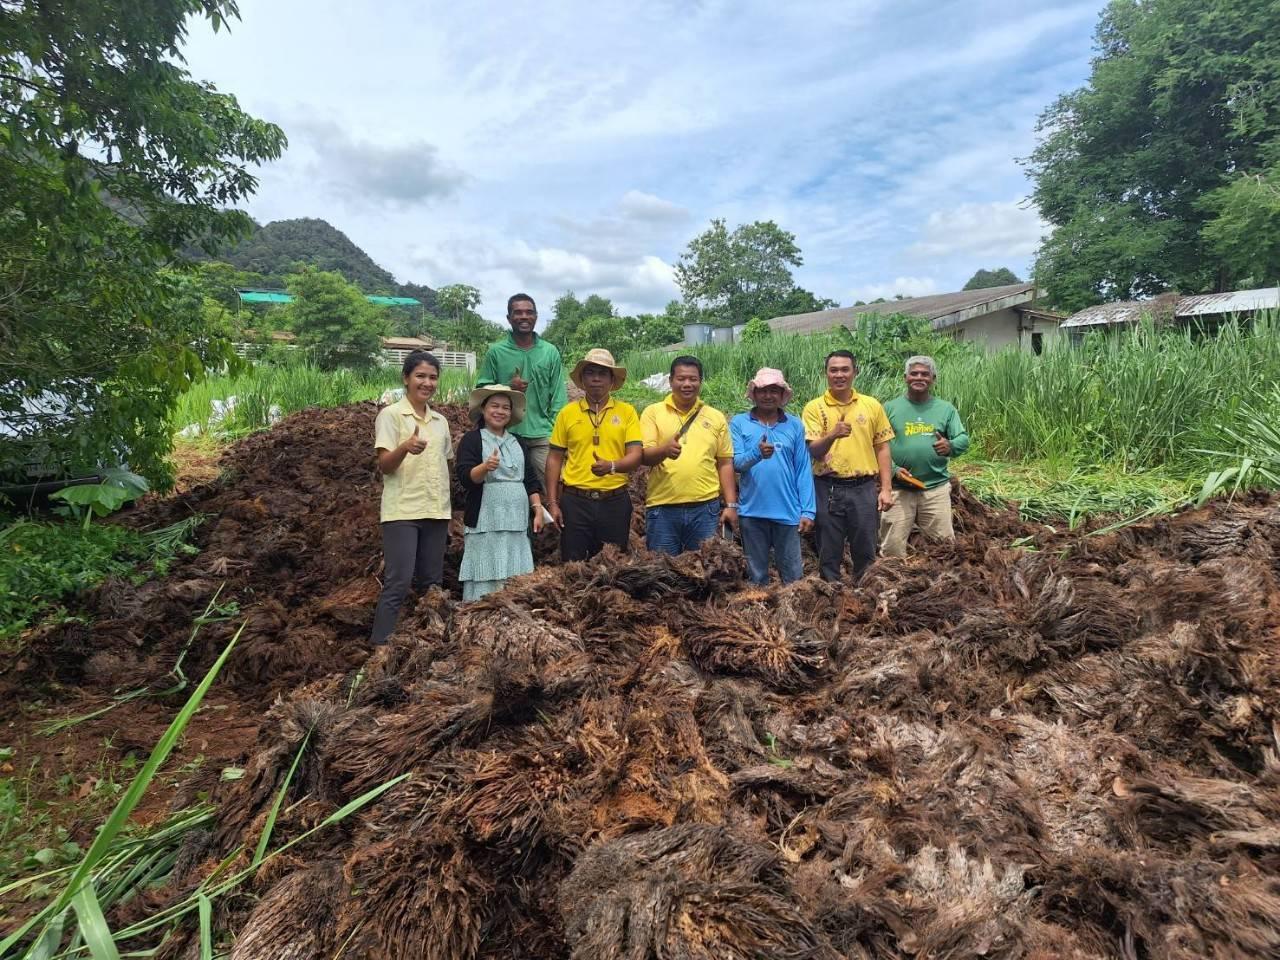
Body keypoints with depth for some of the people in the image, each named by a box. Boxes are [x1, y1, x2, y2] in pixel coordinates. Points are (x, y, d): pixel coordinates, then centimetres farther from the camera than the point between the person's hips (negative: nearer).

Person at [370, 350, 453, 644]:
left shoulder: (440, 421, 13)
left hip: (436, 512, 6)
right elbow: (384, 466, -12)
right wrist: (405, 448, -32)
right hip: (402, 512, -6)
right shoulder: (390, 414, -3)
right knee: (398, 584, -10)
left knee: (432, 583, 8)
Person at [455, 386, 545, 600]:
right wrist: (485, 467, -28)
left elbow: (531, 480, 18)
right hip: (485, 524, -5)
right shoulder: (471, 439, 1)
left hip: (517, 524, 5)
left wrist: (538, 510, 8)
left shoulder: (517, 442, 18)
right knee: (486, 580, -7)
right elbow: (465, 478, -10)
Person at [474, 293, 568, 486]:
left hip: (542, 434, 1)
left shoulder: (550, 352, 7)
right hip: (506, 434, -1)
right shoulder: (495, 351, 3)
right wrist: (507, 388, -13)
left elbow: (558, 396, 6)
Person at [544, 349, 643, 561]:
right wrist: (552, 502, 0)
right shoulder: (568, 412, 4)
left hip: (615, 502, 0)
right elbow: (554, 459, 6)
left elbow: (635, 456, -5)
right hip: (575, 501, 0)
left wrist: (612, 466, -26)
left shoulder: (626, 411, 2)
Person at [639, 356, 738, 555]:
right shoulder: (653, 412, 4)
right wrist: (664, 450, -26)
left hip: (705, 509, 1)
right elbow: (643, 456, -5)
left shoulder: (716, 417, 10)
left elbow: (725, 464, 10)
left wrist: (731, 505, 4)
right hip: (662, 509, -1)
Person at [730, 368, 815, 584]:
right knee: (757, 575, 12)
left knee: (793, 575, 7)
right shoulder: (739, 423, 3)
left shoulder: (795, 426, 6)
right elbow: (736, 463, -6)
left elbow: (804, 471, 4)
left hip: (787, 512, 1)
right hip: (752, 511, 0)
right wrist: (757, 453, -27)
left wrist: (808, 510, -2)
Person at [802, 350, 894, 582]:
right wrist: (833, 435, -29)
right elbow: (813, 452, -9)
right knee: (829, 554, 7)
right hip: (828, 490, -1)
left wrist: (886, 488, 3)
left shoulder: (872, 405, 6)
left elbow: (882, 448, 9)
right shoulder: (814, 408, -2)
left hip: (864, 488, 2)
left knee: (865, 553, 10)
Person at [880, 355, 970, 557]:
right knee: (892, 545, 3)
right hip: (898, 488, -1)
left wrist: (950, 446, -21)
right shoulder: (891, 408, 4)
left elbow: (964, 440, 2)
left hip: (936, 487, 1)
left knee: (944, 541, 8)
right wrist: (894, 470, -15)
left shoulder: (946, 409, 8)